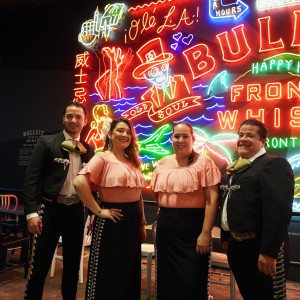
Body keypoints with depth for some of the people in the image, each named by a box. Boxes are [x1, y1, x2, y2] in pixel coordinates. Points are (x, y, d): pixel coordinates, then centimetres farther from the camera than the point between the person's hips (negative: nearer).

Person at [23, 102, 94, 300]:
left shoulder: (88, 149, 8)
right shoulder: (47, 142, -3)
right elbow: (32, 178, -8)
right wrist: (32, 212, -14)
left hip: (76, 211, 4)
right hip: (50, 209, -3)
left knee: (73, 265, 16)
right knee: (39, 266, 4)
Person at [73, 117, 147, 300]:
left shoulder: (132, 161, 12)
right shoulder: (103, 158, -9)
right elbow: (80, 182, -23)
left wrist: (142, 223, 14)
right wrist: (98, 211, -19)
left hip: (133, 221, 7)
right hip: (113, 221, -7)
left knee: (130, 272, 18)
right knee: (108, 273, 8)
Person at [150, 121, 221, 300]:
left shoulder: (203, 162, -8)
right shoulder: (163, 163, 7)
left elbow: (212, 199, -13)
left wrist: (205, 233, -18)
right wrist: (167, 210, 9)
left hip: (193, 226, -5)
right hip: (166, 227, 5)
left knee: (192, 283, 6)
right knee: (167, 280, 17)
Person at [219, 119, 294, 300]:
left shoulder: (274, 164, -14)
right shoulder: (234, 168, 13)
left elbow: (279, 211, -23)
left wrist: (269, 252, -25)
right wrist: (226, 237, 18)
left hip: (259, 250, -8)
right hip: (236, 247, 8)